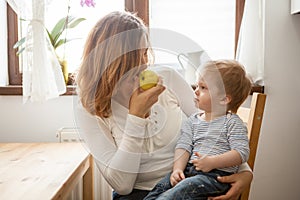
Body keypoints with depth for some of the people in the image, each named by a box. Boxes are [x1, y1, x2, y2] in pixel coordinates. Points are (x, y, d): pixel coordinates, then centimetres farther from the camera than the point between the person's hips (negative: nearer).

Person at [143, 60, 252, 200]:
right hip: (189, 169, 6)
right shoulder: (193, 120, 15)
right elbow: (184, 146, 6)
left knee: (182, 189, -30)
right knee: (162, 185, -19)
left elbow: (242, 153, -10)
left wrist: (212, 162, -20)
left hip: (216, 175, -5)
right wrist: (178, 169, -11)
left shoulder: (232, 123, -1)